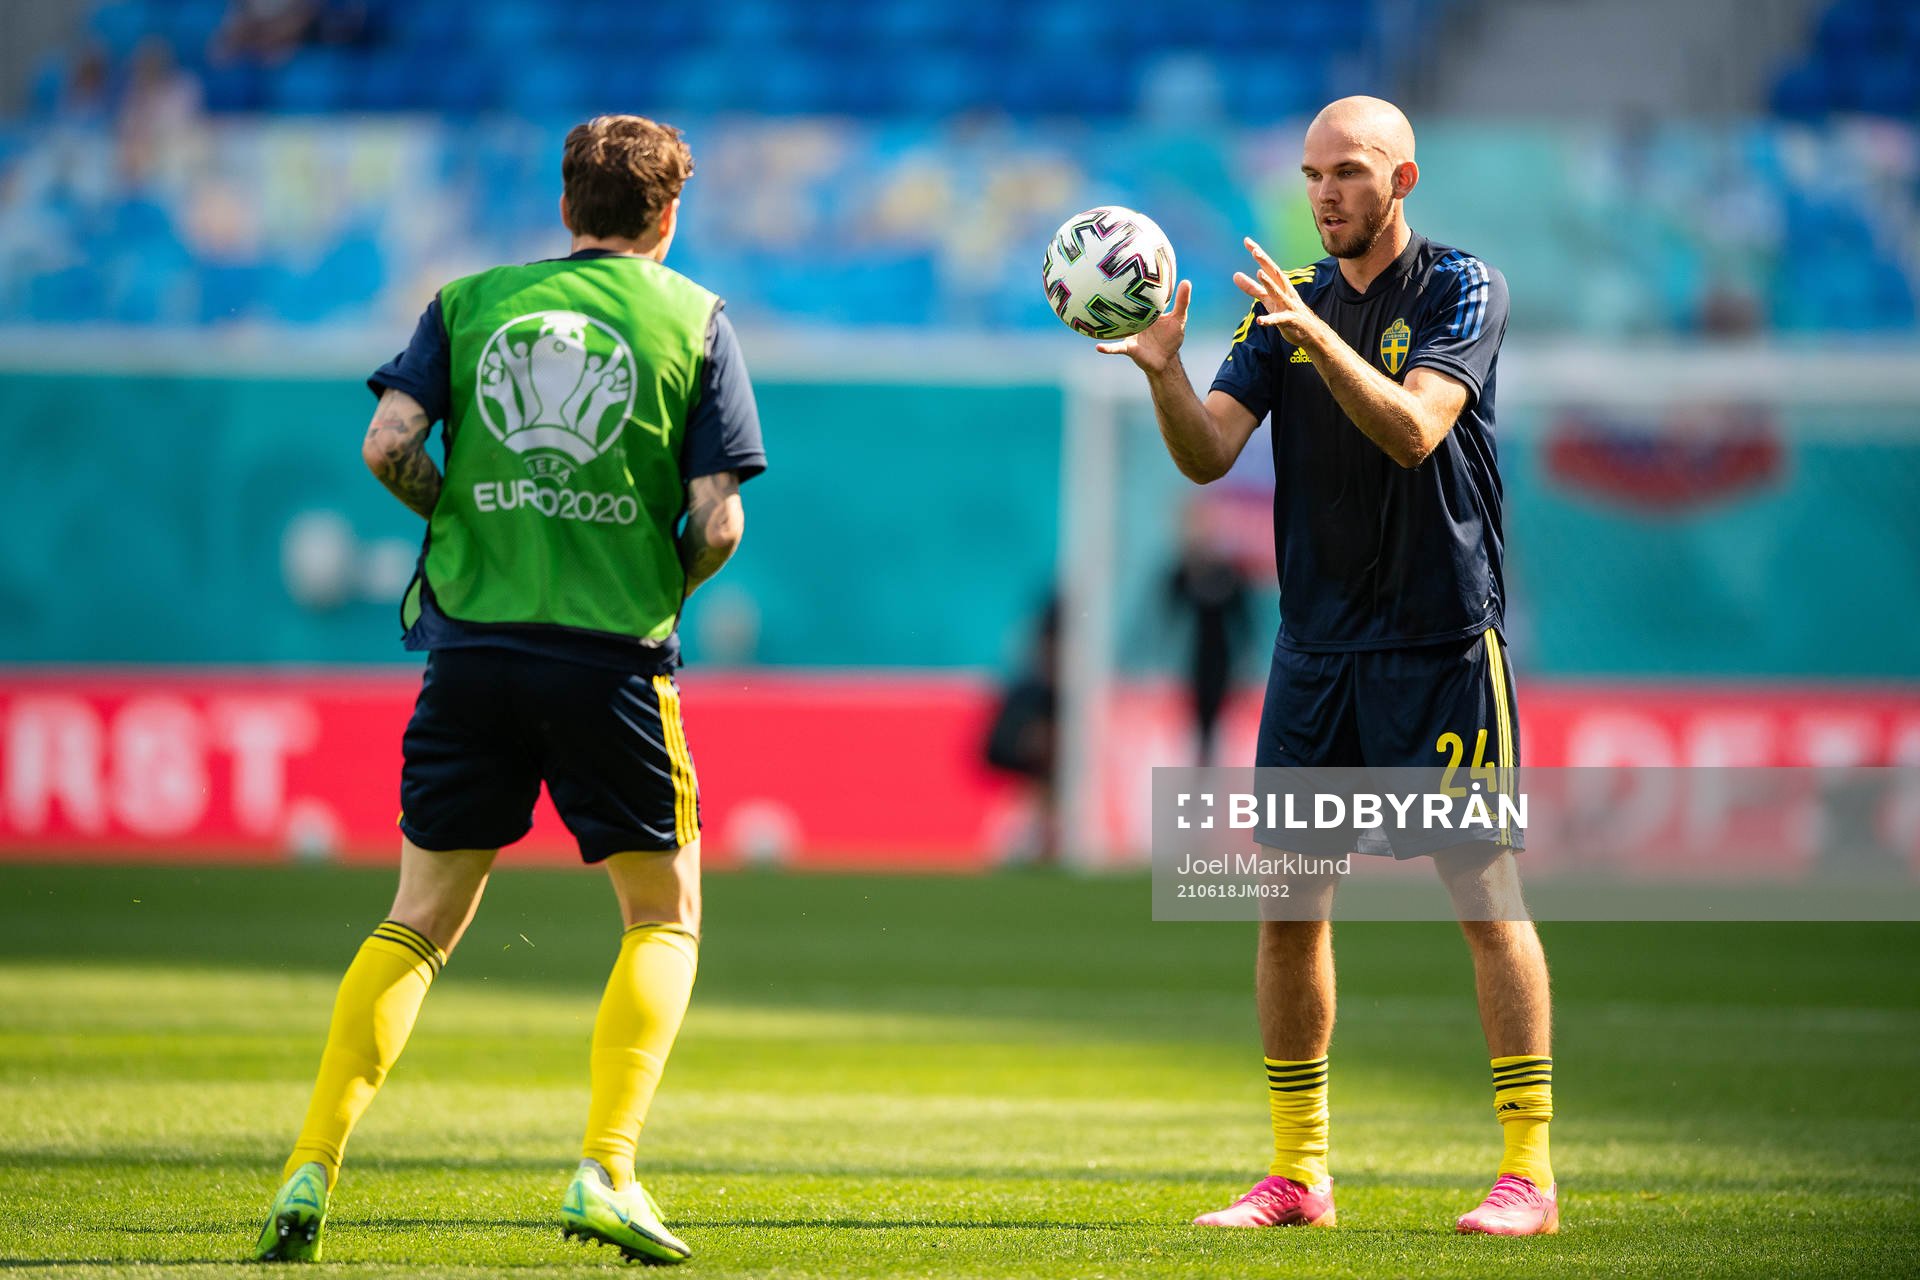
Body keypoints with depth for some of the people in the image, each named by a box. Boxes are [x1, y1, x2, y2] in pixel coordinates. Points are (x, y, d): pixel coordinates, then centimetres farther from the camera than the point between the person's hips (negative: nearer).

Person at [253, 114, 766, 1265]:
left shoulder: (472, 301, 9)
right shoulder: (693, 318, 4)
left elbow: (389, 445, -3)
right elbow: (718, 523, -3)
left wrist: (469, 520, 15)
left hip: (472, 641, 3)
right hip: (613, 653, -3)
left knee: (419, 923, 11)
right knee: (666, 917, 12)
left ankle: (312, 1171, 0)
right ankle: (607, 1172, -4)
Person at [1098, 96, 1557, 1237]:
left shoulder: (1462, 288, -5)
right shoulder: (1289, 303, 9)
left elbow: (1412, 429, -20)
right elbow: (1208, 453, 0)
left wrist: (1319, 337, -32)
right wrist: (1163, 371, -18)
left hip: (1443, 639, -5)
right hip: (1317, 646, 5)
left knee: (1489, 897, -5)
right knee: (1289, 902, 4)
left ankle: (1529, 1172, -2)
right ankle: (1298, 1174, 12)